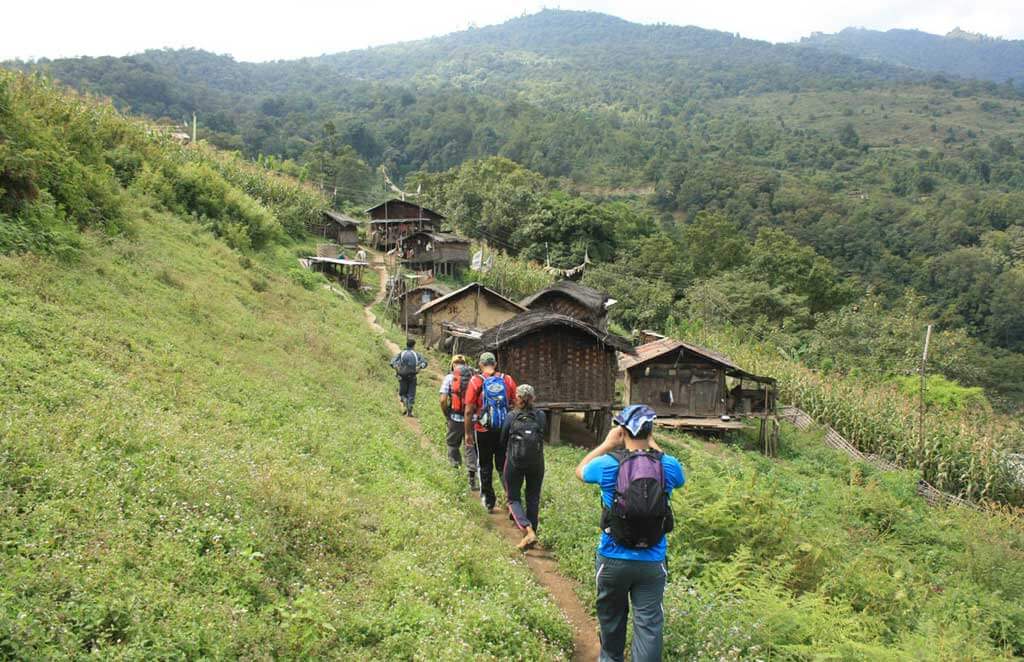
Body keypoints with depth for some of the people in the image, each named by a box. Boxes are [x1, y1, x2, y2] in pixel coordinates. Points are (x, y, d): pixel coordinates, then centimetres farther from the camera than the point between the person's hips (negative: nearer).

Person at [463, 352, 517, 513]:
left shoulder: (476, 381, -9)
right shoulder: (507, 380, -1)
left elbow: (469, 410, -9)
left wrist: (468, 433, 0)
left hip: (483, 431, -2)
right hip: (504, 431, 2)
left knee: (485, 466, 12)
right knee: (503, 465, 15)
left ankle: (488, 500, 19)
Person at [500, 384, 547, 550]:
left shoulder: (511, 417, -9)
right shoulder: (541, 416, -6)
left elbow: (503, 440, 1)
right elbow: (544, 435, 7)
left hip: (514, 462, -2)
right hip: (536, 462, 2)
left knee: (513, 499, 8)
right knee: (533, 499, 16)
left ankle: (528, 530, -13)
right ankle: (531, 533, 19)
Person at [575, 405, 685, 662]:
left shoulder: (608, 464, -13)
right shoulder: (668, 466, -9)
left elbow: (579, 471, 9)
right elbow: (680, 479, 17)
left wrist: (607, 444, 11)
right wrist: (653, 446, 16)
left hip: (612, 560, 1)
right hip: (652, 563, 0)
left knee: (611, 616, 22)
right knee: (649, 623, 5)